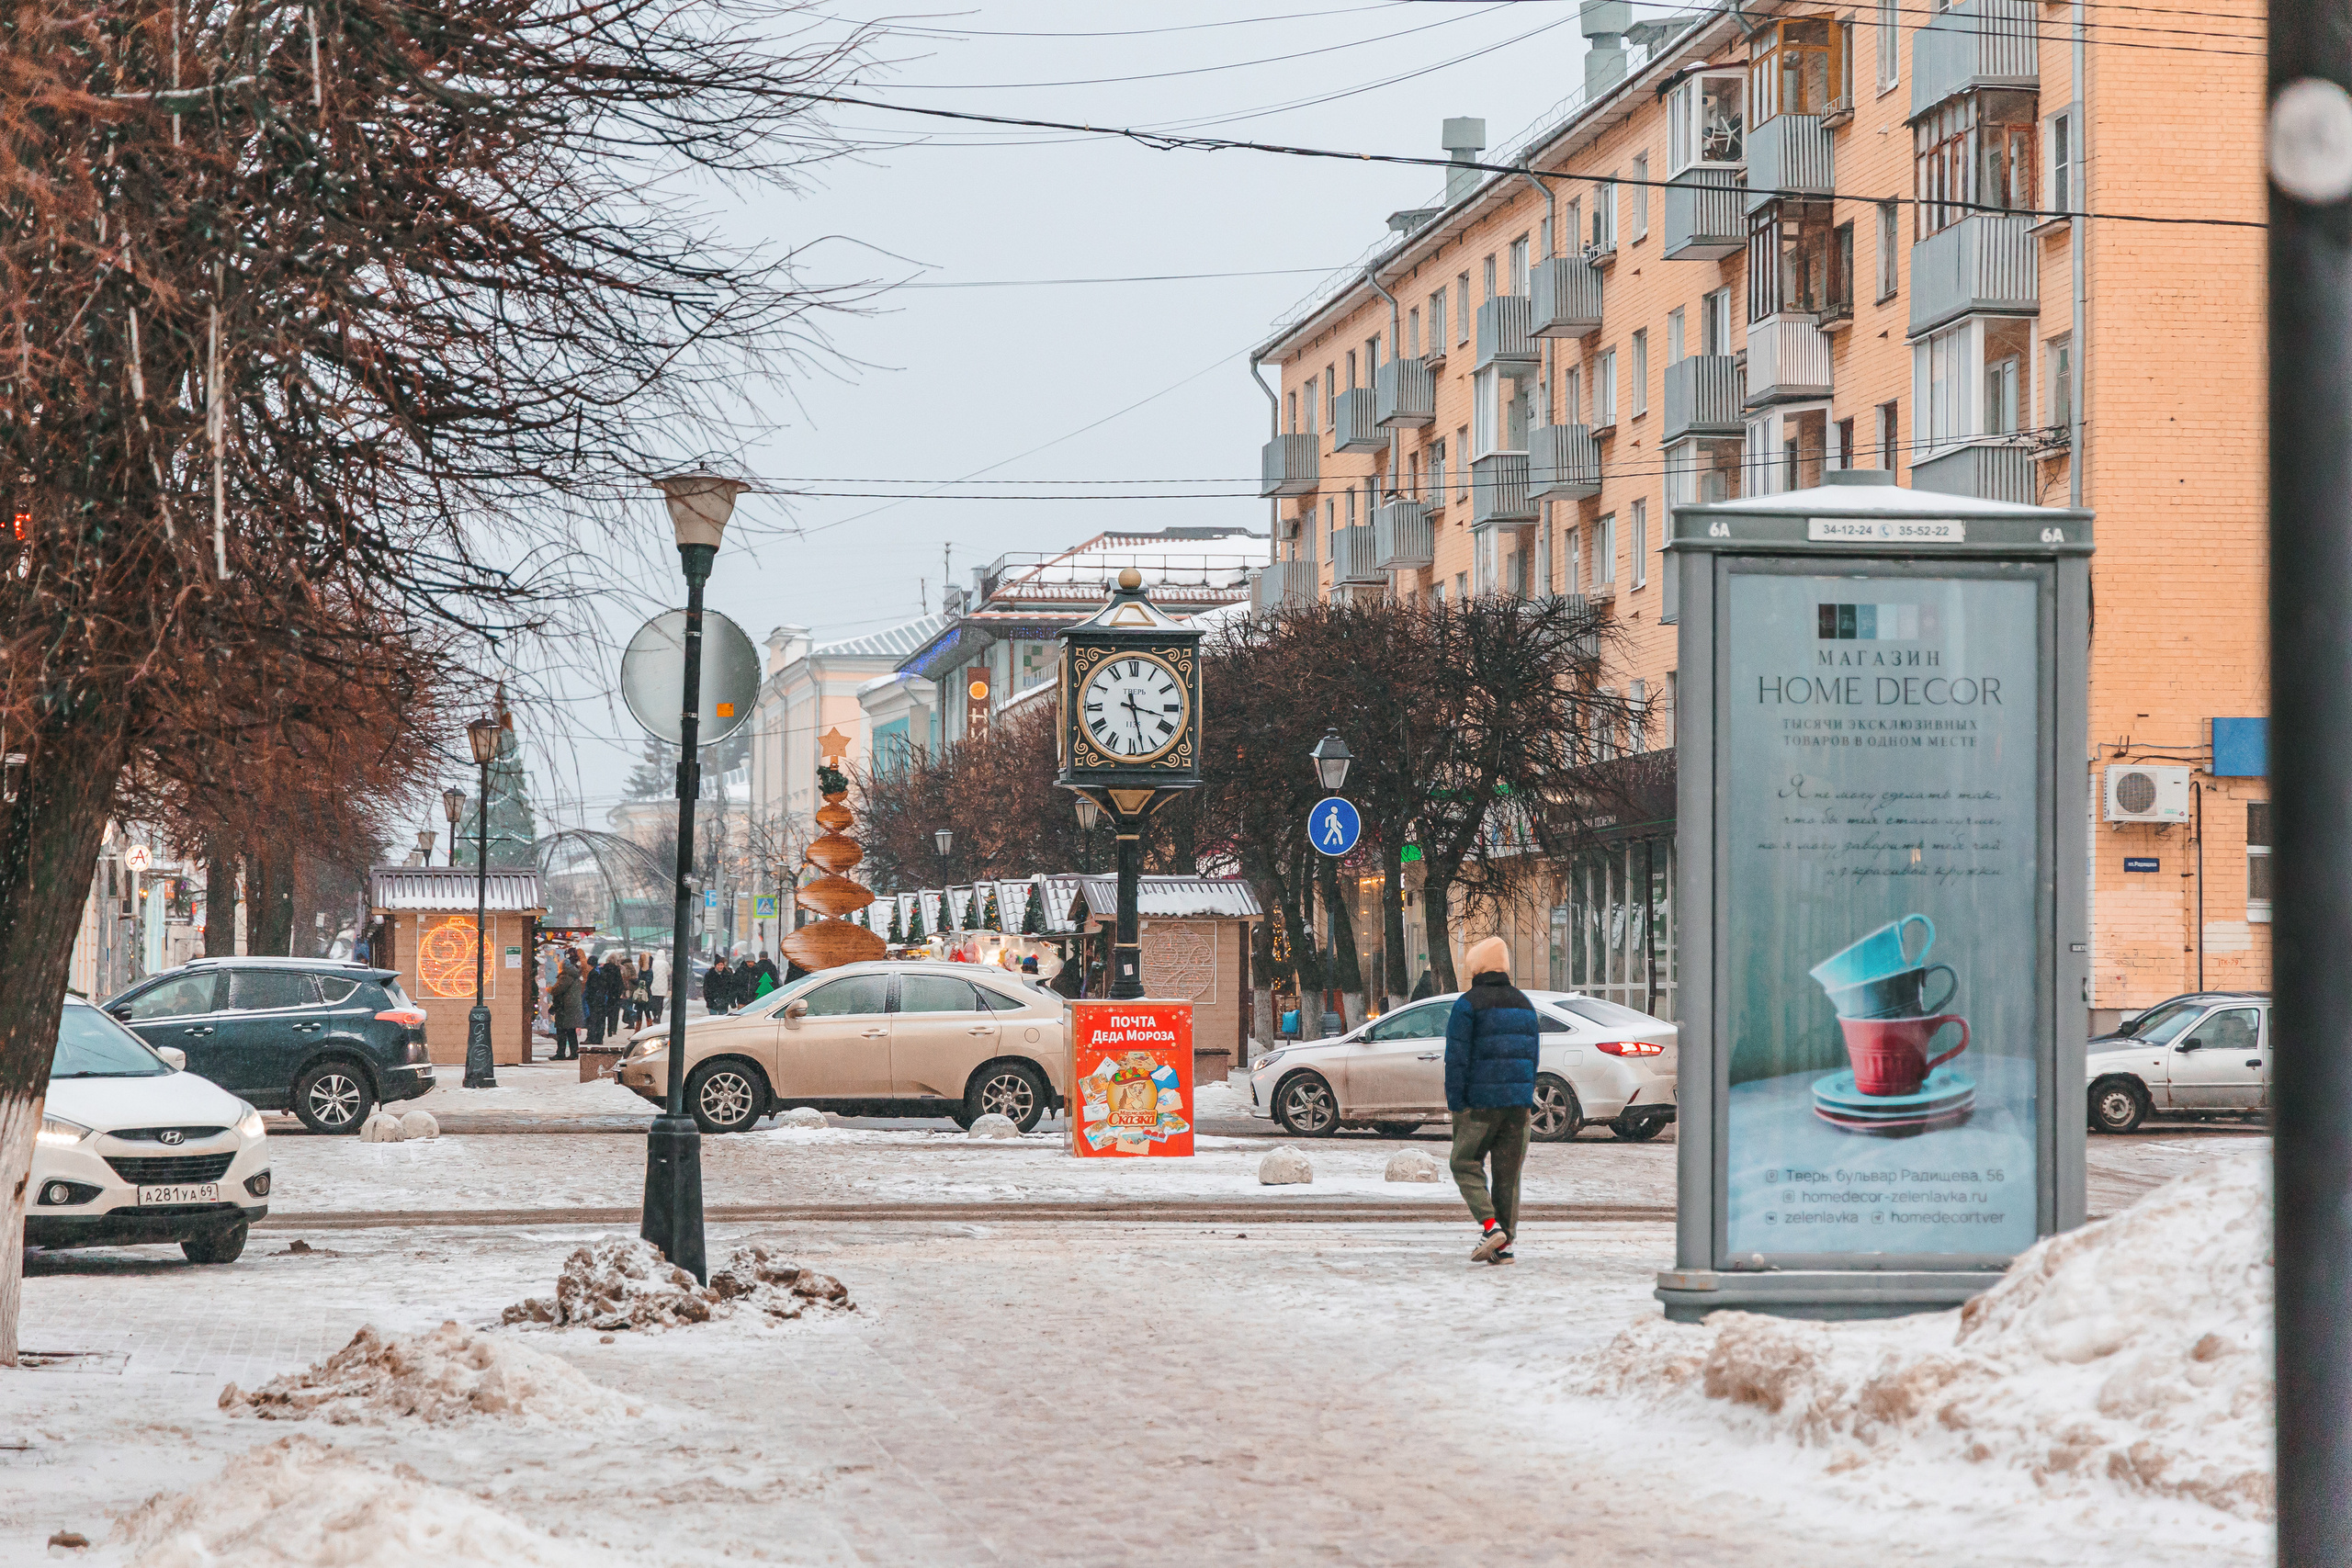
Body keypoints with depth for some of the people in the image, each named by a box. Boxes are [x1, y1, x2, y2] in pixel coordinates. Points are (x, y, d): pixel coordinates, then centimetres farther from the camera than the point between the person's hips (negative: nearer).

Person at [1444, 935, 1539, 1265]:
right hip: (1518, 1101, 5)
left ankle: (1491, 1226, -12)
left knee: (1466, 1166, 6)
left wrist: (1455, 1105, -7)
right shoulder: (1524, 1004, 13)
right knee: (1508, 1173, 7)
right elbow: (1531, 1055, 15)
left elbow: (1457, 1058, -11)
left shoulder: (1468, 1004, -7)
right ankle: (1503, 1246, 5)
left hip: (1481, 1102, -5)